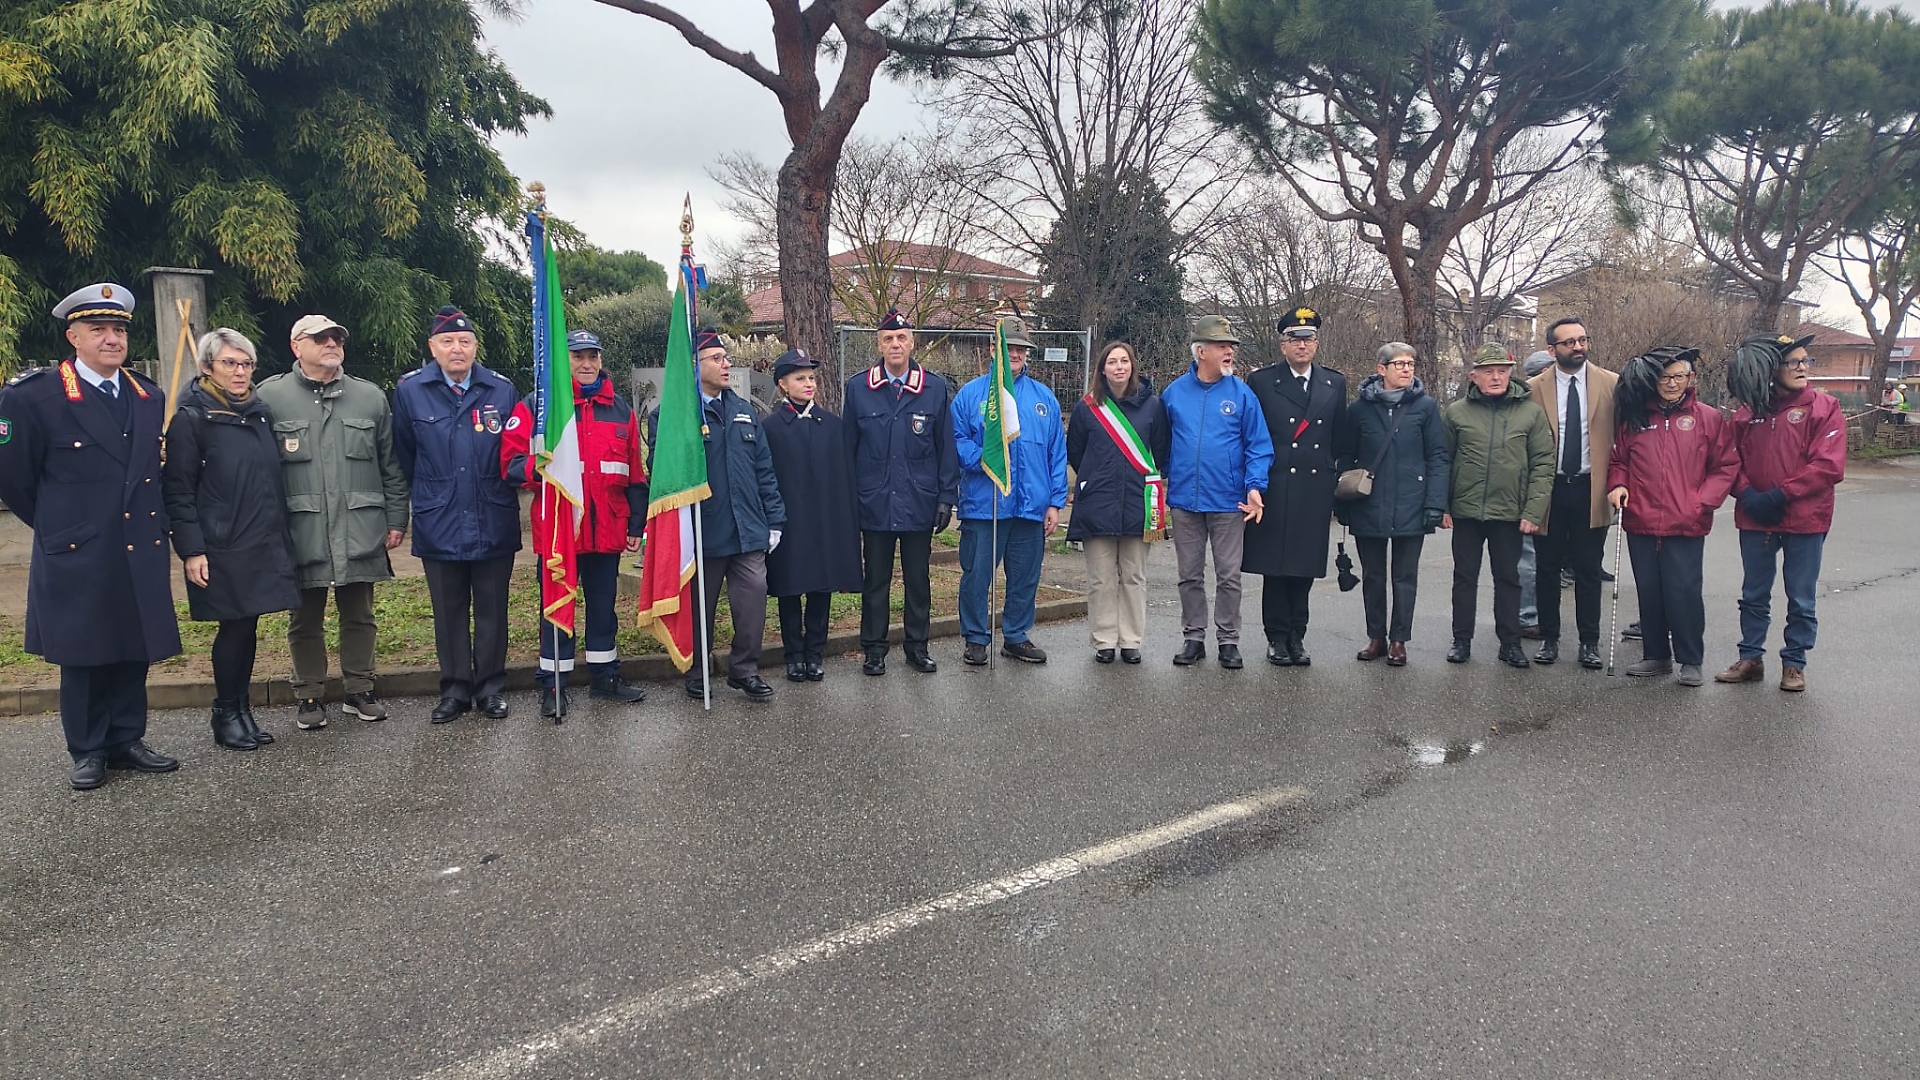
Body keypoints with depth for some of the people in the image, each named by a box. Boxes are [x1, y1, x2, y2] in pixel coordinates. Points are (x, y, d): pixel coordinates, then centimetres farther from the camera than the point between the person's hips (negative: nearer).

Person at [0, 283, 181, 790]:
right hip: (77, 558, -4)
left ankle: (126, 740, 23)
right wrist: (56, 526, 4)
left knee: (134, 653, 10)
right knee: (83, 657, 6)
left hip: (142, 555, 4)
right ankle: (88, 750, 19)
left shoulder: (150, 397, 9)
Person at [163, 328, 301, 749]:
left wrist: (283, 537, 14)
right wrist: (191, 550, -13)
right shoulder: (191, 418, -6)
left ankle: (241, 710, 21)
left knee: (247, 625, 10)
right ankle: (226, 715, 15)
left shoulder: (261, 414, 11)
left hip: (264, 544, 5)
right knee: (234, 627, 0)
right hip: (222, 549, -5)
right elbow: (178, 490, -8)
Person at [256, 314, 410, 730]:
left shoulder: (370, 396, 8)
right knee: (305, 619, 9)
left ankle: (359, 690, 24)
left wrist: (396, 520, 6)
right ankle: (309, 696, 22)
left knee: (359, 616, 11)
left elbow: (391, 465, 10)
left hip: (360, 532, 2)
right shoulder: (270, 396, 0)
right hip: (300, 533, -2)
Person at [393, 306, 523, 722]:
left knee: (492, 610, 8)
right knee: (449, 611, 10)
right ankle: (455, 689, 21)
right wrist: (427, 496, 14)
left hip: (494, 526, 0)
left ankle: (491, 687, 19)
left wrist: (501, 496, 7)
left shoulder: (502, 390, 0)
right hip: (439, 526, 1)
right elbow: (404, 458, 10)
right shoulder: (410, 391, 1)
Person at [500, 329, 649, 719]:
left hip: (607, 529, 4)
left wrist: (636, 525, 10)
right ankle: (552, 684, 15)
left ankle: (605, 675, 27)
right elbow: (511, 462, -7)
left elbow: (635, 474, 13)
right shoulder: (536, 405, -2)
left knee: (603, 604, 14)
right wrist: (536, 467, -29)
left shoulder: (620, 409, 11)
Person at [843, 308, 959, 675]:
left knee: (918, 579, 11)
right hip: (874, 504, 0)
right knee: (876, 581, 9)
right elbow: (848, 448, 3)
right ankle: (874, 649, 20)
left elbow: (946, 449, 3)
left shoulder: (936, 389, 1)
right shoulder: (858, 388, 1)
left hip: (920, 504, 1)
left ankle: (917, 647, 23)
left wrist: (947, 497, -2)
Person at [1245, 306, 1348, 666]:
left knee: (1305, 568, 7)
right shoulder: (1261, 381, 2)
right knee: (1275, 567, 2)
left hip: (1315, 491, 3)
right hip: (1274, 489, -2)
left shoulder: (1335, 383, 11)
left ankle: (1296, 637, 18)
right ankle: (1278, 637, 12)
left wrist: (1335, 485, 11)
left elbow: (1339, 440, 14)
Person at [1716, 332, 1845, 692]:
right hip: (1755, 519, 3)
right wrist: (1747, 494, -11)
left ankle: (1794, 663, 20)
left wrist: (1781, 494, -16)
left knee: (1801, 599, 8)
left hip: (1805, 518, -3)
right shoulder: (1748, 413, 4)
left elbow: (1830, 465, -12)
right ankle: (1751, 658, 25)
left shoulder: (1823, 408, -4)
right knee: (1754, 595, 13)